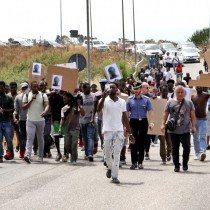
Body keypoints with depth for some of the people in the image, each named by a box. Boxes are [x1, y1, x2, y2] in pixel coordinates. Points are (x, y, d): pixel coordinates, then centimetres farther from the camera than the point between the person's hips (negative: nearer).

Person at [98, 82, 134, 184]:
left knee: (117, 155, -4)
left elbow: (125, 118, 12)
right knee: (107, 154, 6)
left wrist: (130, 133, 10)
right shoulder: (105, 100, 1)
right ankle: (110, 168, 36)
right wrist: (104, 97, -34)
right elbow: (99, 109, -21)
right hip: (108, 131, -1)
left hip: (119, 131, 1)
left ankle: (114, 176, -3)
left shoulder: (122, 102, 9)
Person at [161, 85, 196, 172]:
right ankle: (176, 166, 13)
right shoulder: (170, 102, 8)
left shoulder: (189, 103, 10)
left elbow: (193, 115, 10)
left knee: (187, 147, -7)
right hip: (173, 131, 0)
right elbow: (165, 114, 8)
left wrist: (193, 126, 2)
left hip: (185, 130, 0)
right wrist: (163, 124, -3)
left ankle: (185, 164, 13)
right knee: (175, 148, 4)